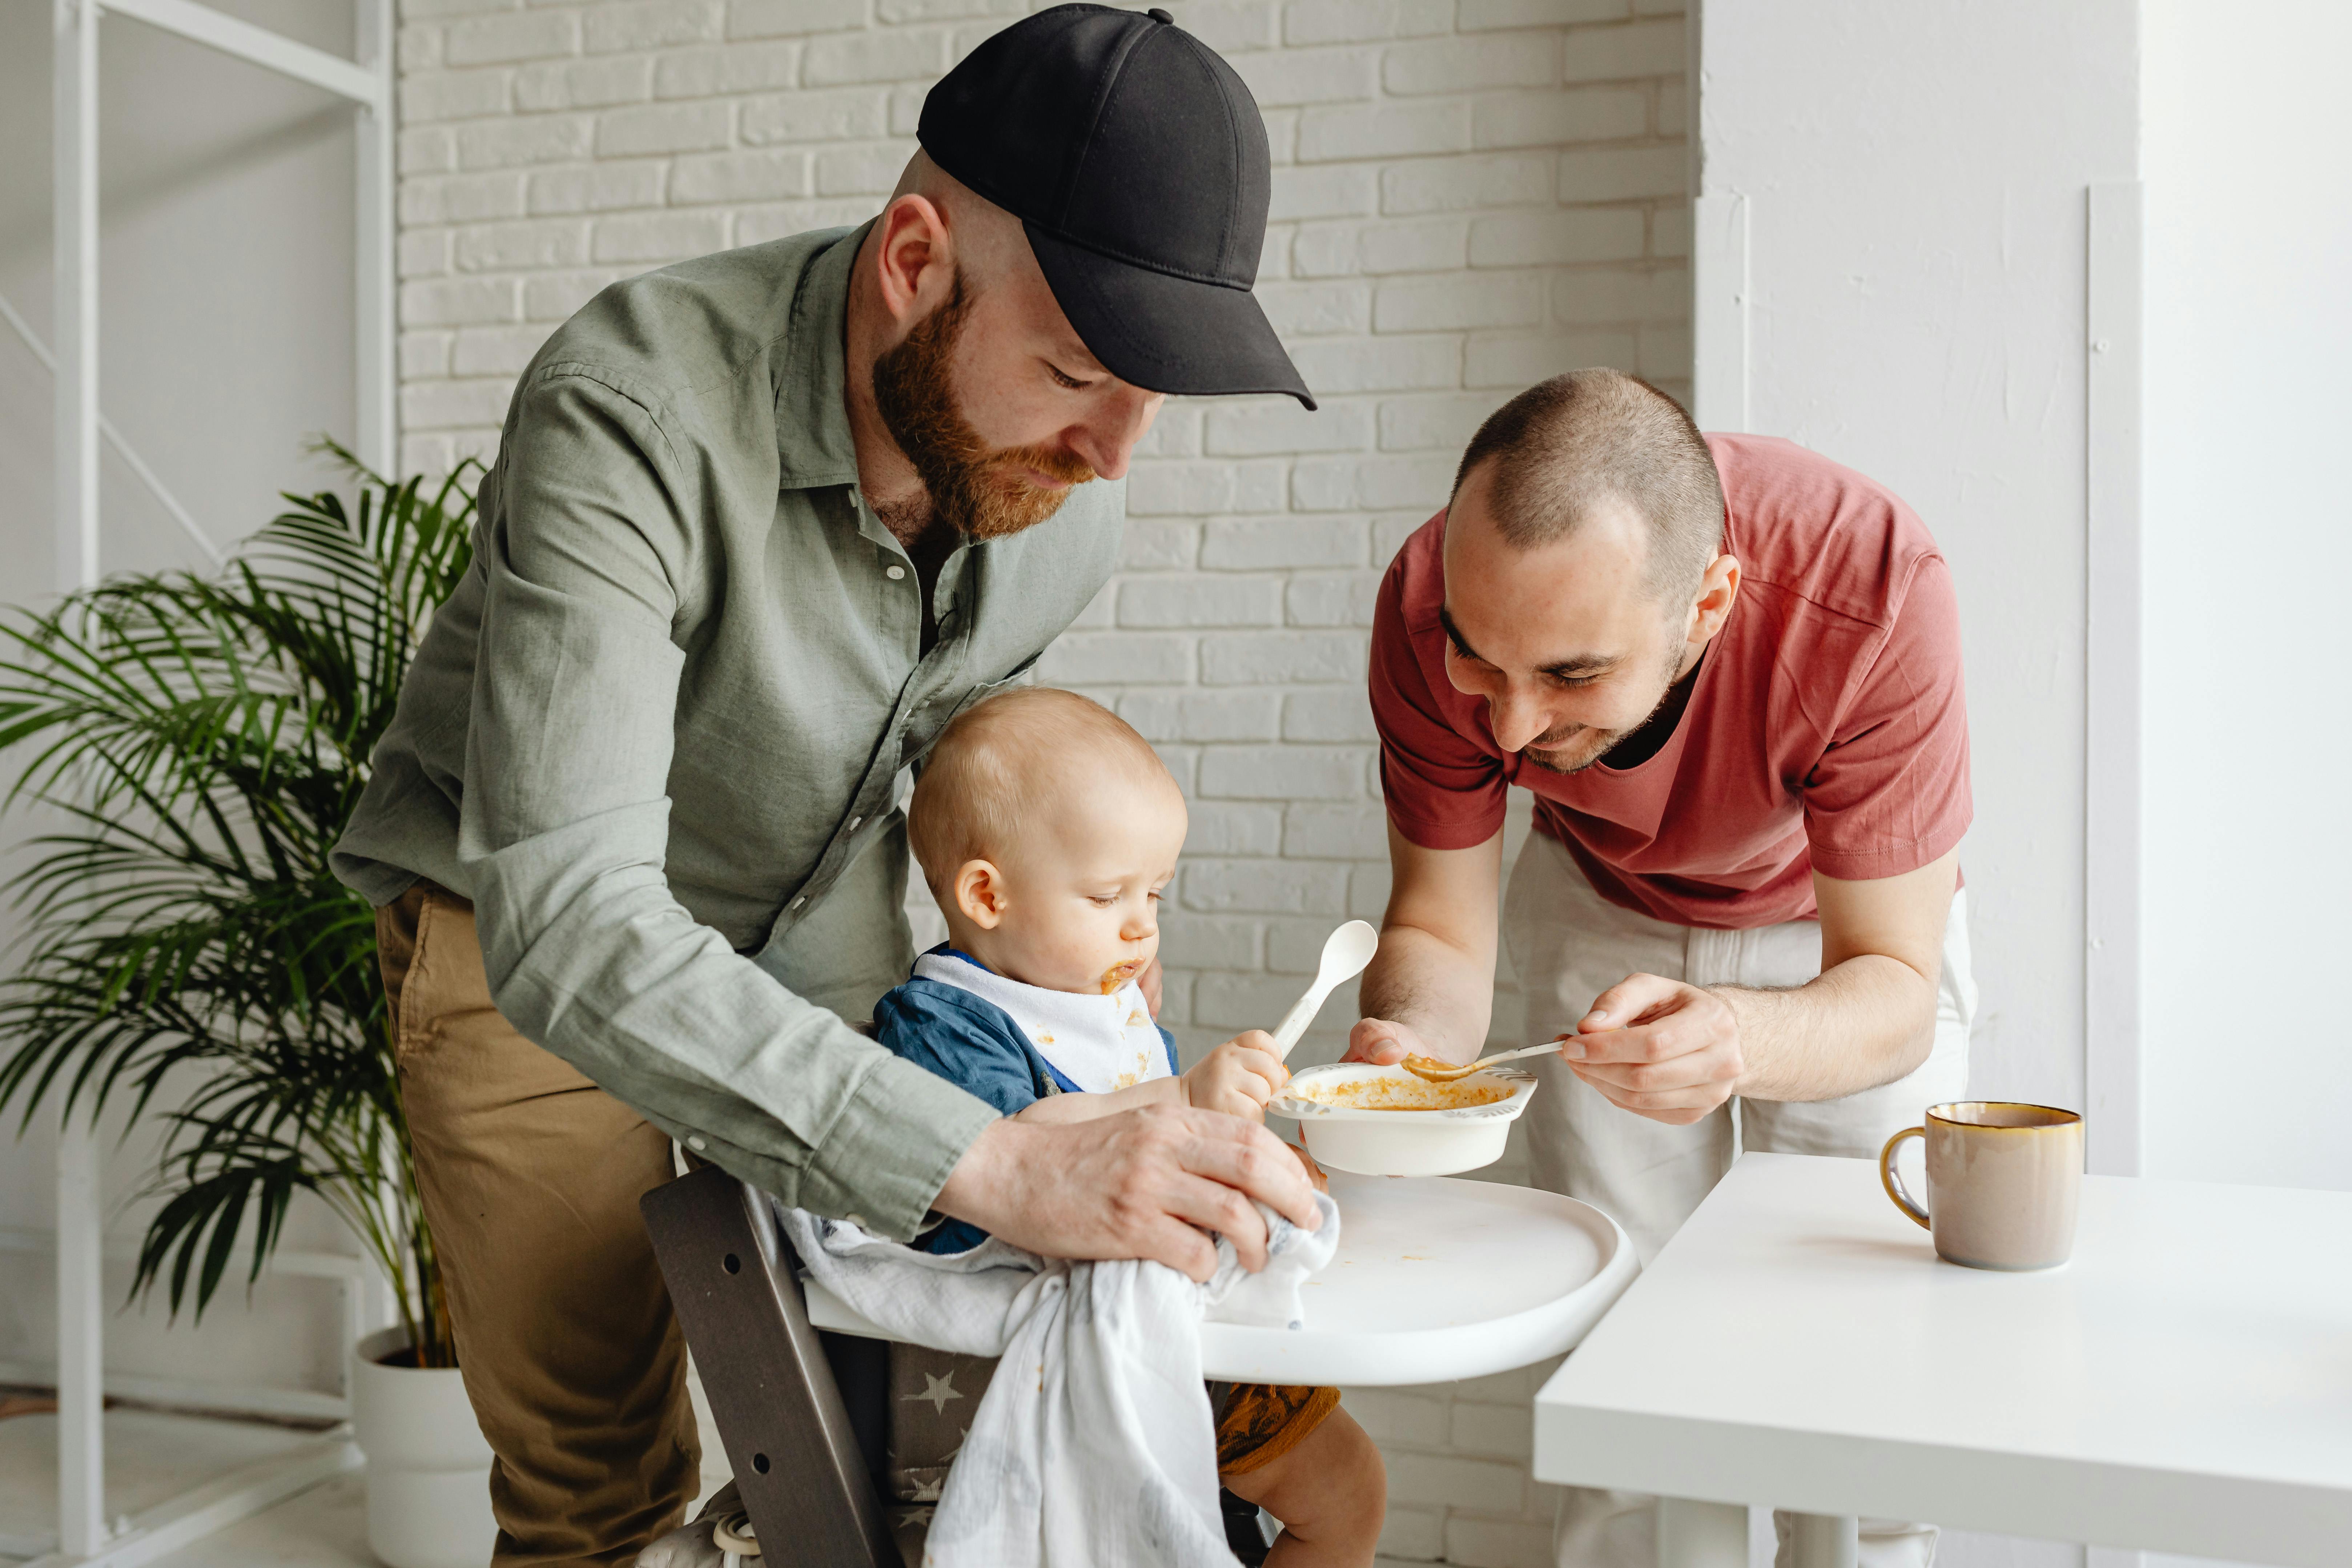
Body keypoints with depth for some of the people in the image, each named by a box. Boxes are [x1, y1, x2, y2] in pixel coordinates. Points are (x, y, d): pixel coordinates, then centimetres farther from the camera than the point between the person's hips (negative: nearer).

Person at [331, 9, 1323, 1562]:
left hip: (820, 919, 5)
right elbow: (571, 931, -43)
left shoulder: (1066, 490, -15)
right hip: (526, 935, -4)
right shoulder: (635, 413, -35)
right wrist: (996, 1164, -51)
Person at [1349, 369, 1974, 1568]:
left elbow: (1891, 990, -31)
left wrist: (1734, 1038, -52)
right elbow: (1441, 927, -20)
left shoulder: (1873, 594, -40)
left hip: (1847, 917, -1)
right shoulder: (1436, 604, -33)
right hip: (1602, 915, 2)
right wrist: (1406, 1043, -42)